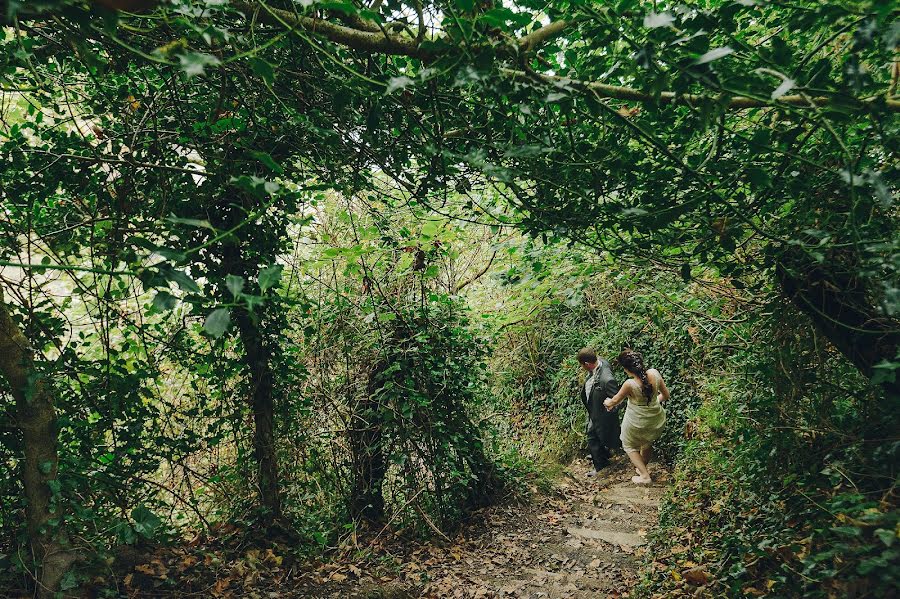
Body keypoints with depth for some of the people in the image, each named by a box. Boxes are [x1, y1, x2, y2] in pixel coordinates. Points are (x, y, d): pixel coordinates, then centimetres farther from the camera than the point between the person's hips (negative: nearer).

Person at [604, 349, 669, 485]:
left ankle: (645, 476, 24)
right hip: (656, 420, 5)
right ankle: (644, 467, 52)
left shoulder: (630, 384, -32)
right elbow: (666, 395, -4)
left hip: (637, 423, -5)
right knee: (647, 443, 32)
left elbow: (615, 400, -11)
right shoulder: (654, 373, -20)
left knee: (630, 446, 24)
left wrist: (608, 403, 12)